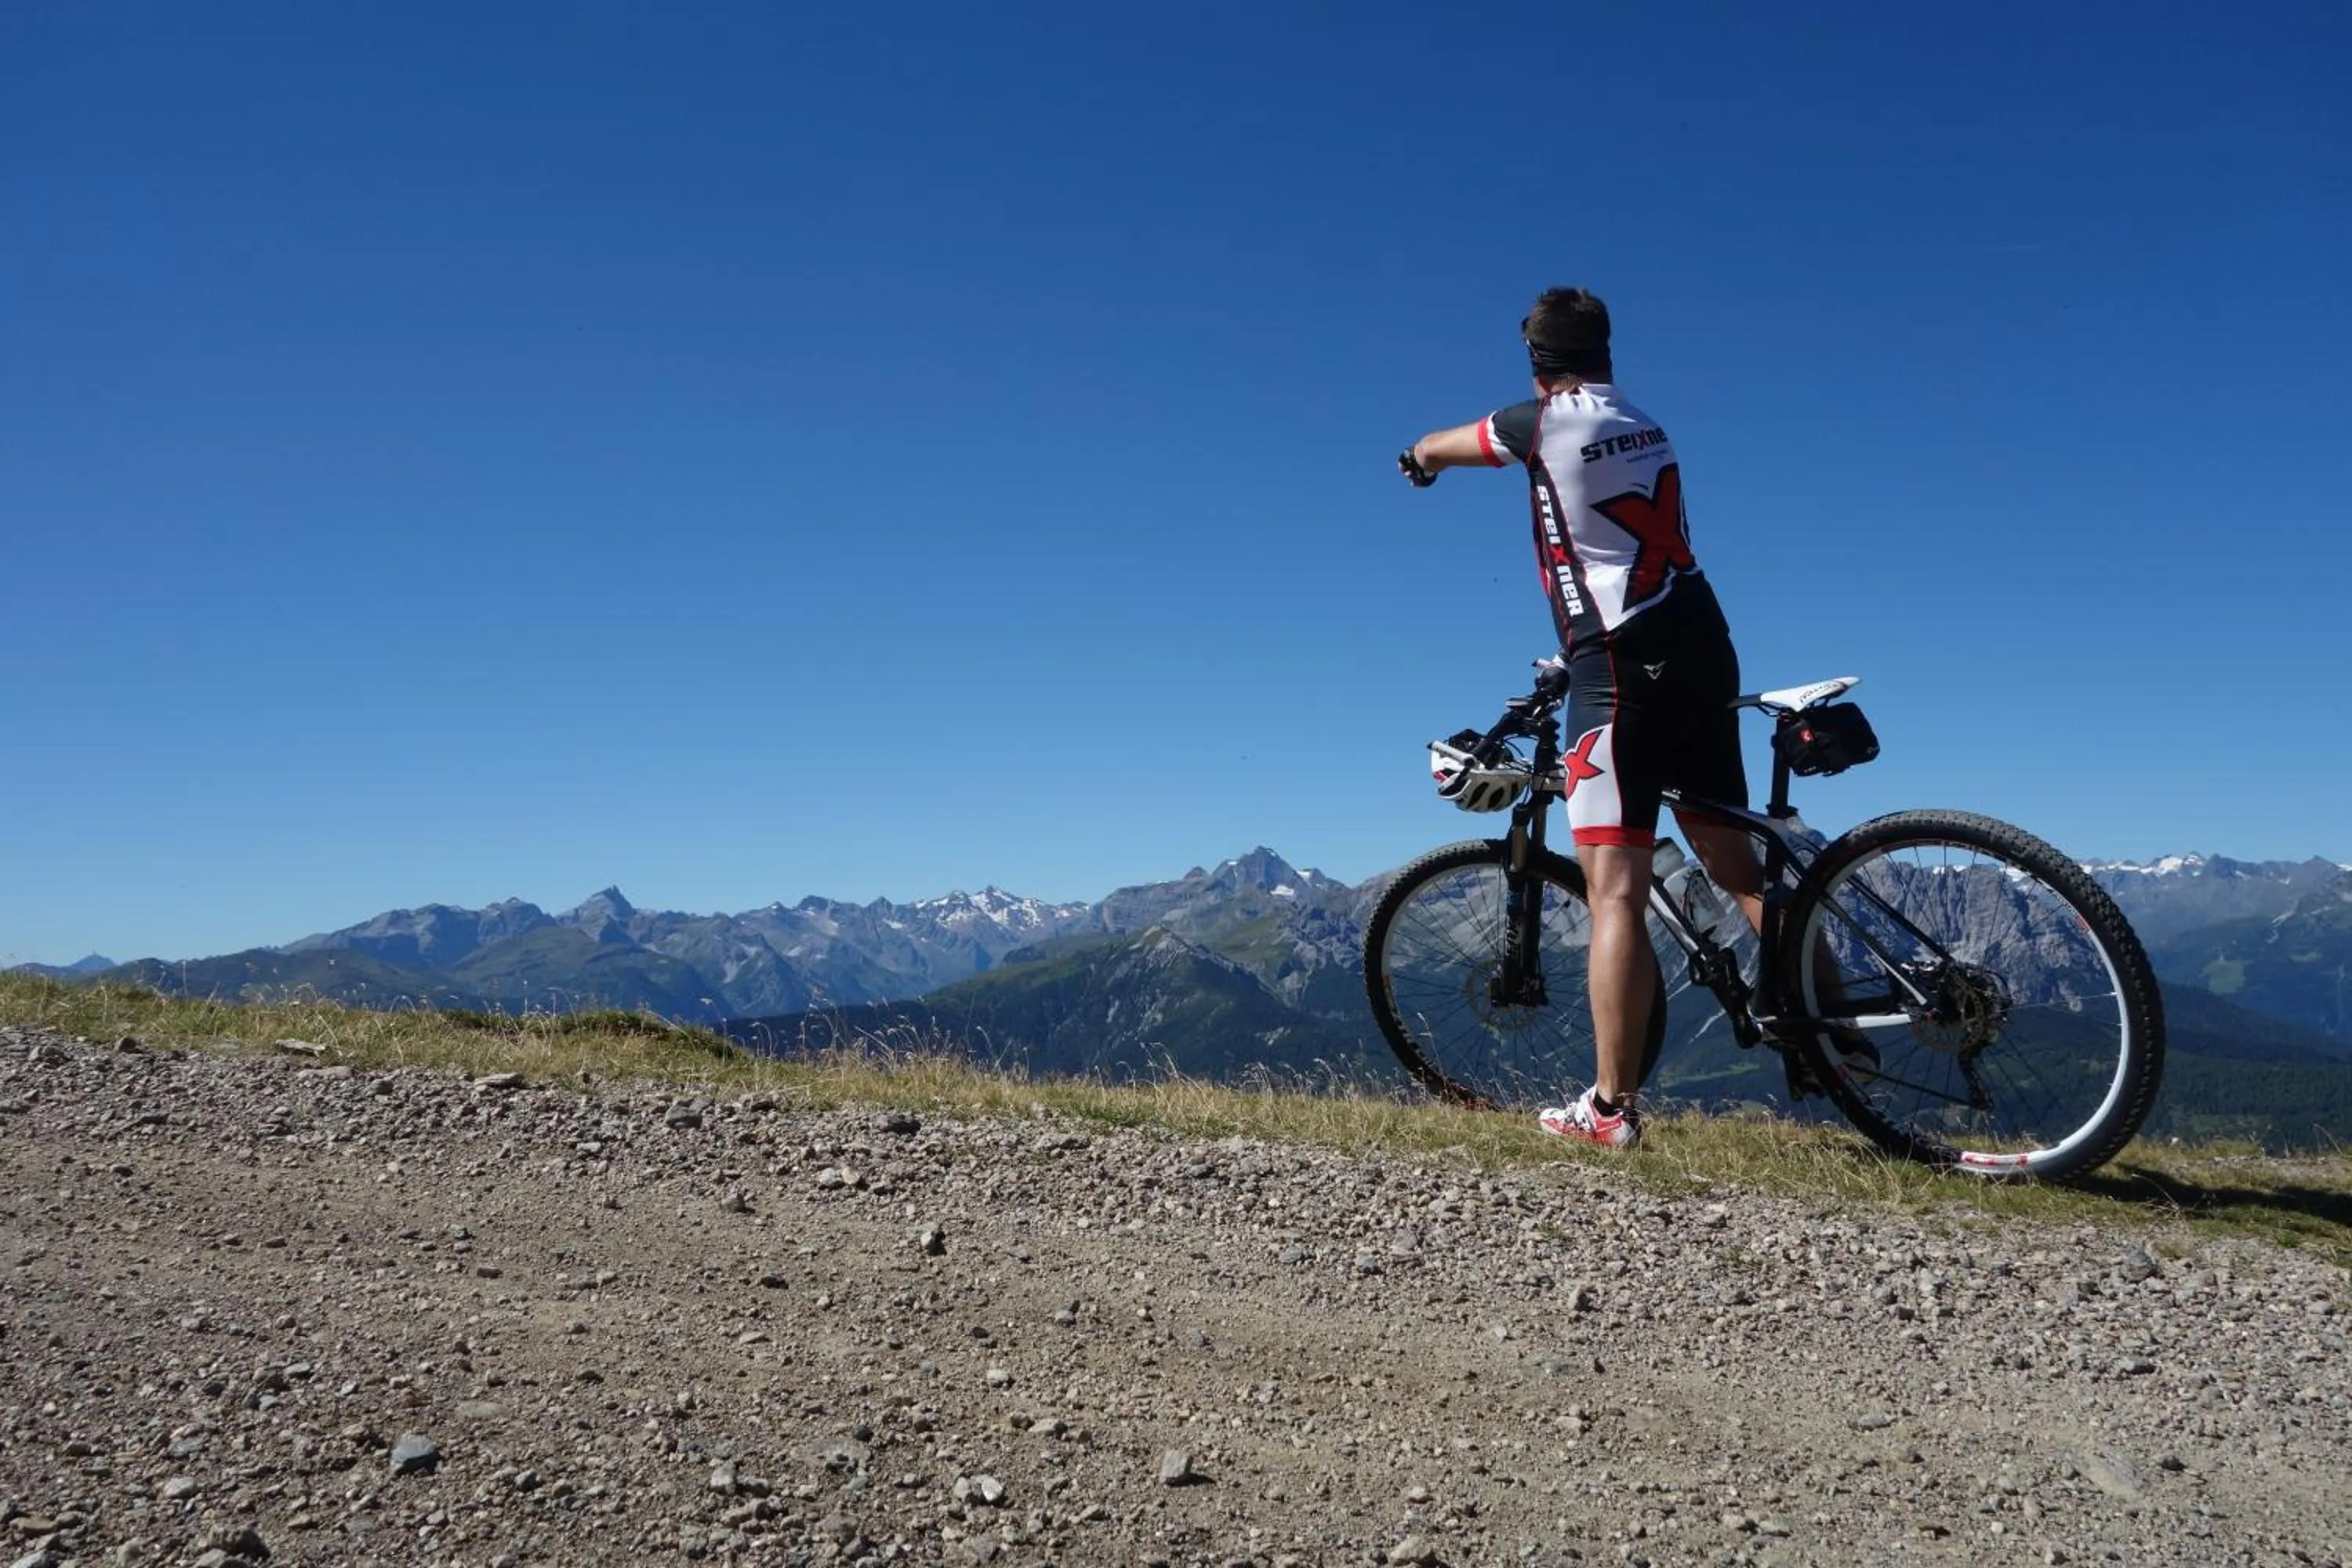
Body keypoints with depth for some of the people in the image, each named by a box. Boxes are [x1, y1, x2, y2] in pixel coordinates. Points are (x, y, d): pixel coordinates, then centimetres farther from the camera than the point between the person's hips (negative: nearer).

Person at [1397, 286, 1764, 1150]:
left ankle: (1611, 1106, -9)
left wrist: (1419, 458, 40)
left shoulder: (1545, 421, -2)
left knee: (1615, 893, -9)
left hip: (1624, 671, -8)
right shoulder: (1645, 428, 18)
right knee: (1737, 867, 17)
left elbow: (1434, 448, 17)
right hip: (1705, 656, 8)